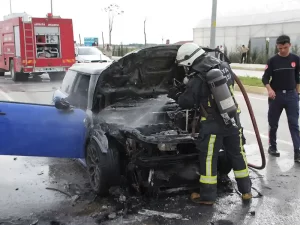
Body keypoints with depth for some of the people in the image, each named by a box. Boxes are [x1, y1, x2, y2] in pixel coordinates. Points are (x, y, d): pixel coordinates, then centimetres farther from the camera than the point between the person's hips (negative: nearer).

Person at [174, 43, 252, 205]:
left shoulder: (197, 80, -17)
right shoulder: (224, 66, 3)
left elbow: (184, 103, -8)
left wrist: (181, 95, 13)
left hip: (213, 124, -6)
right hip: (233, 120, 6)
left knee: (208, 159, 6)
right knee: (237, 154, 17)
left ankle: (207, 196, 14)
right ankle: (246, 191, 28)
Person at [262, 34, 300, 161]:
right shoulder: (272, 60, -4)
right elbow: (265, 78, -5)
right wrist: (269, 89, -22)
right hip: (276, 95, 0)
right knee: (273, 123, 10)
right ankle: (272, 146, 27)